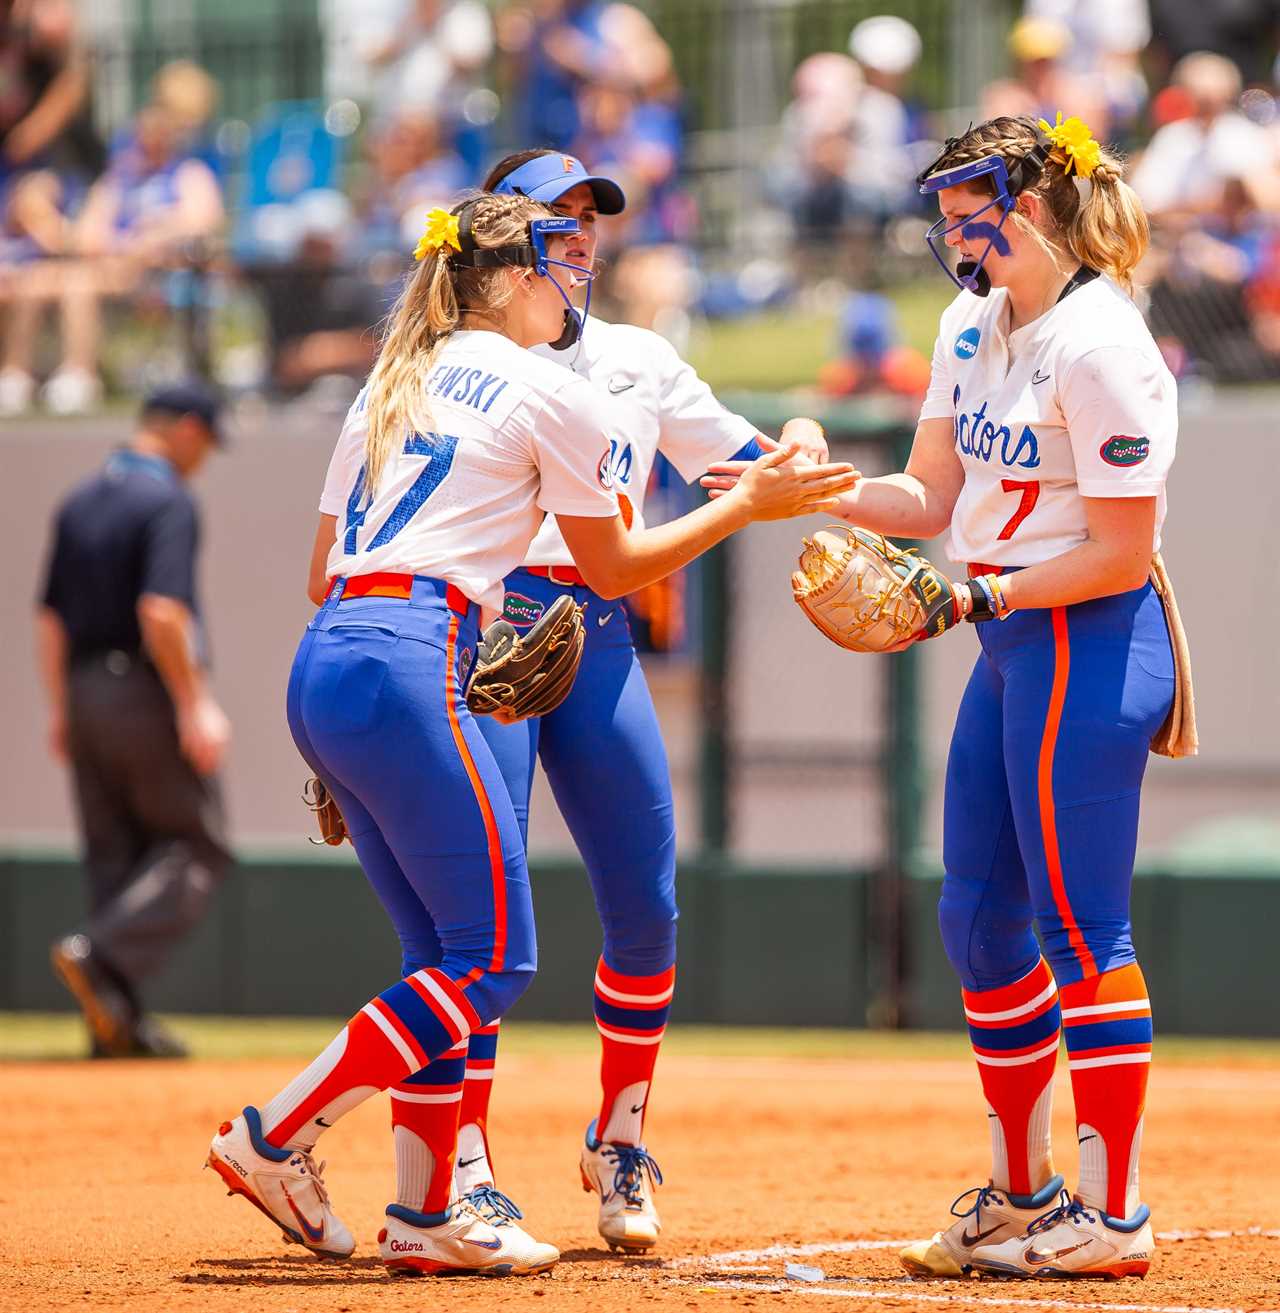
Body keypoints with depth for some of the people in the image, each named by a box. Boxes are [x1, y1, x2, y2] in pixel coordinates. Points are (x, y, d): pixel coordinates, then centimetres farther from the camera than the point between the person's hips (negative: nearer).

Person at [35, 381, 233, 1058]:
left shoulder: (80, 502, 13)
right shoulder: (167, 500, -12)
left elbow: (50, 616, 16)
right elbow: (161, 611, -23)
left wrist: (61, 710, 20)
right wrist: (195, 705, -20)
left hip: (84, 693, 8)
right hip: (147, 694, -8)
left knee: (113, 856, 10)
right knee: (198, 848, 0)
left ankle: (118, 1022, 7)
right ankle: (101, 953, -19)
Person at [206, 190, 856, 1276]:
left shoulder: (390, 388, 23)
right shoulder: (554, 393, 2)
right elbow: (613, 567, 10)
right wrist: (751, 506, 18)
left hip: (322, 664, 9)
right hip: (409, 668, -9)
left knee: (444, 951, 12)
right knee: (492, 958, -4)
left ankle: (427, 1214, 9)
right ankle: (274, 1139, -10)